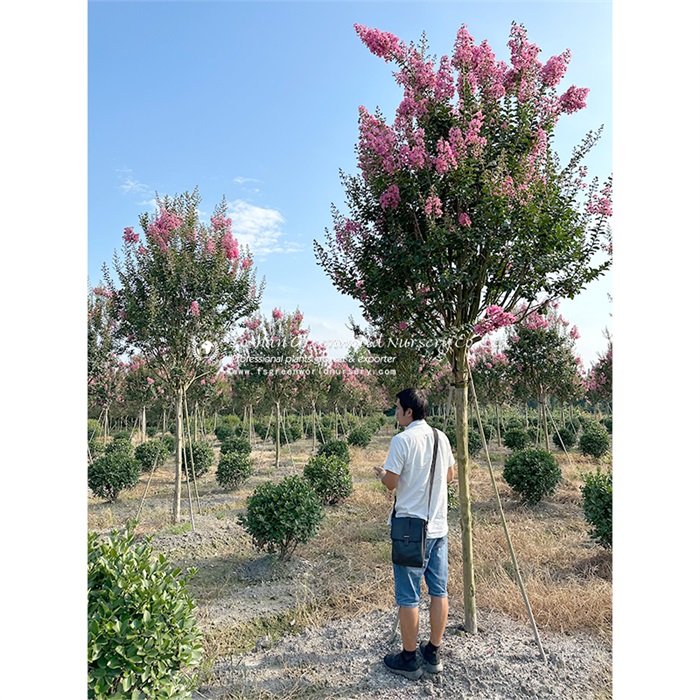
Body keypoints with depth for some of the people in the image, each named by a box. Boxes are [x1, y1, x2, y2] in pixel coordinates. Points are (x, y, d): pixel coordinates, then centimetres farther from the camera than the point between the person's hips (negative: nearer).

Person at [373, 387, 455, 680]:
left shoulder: (402, 441, -17)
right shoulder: (441, 438, 3)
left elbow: (391, 483, -16)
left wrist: (382, 473, 5)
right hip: (438, 526, 7)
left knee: (408, 597, 7)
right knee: (439, 591, 15)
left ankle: (409, 660, 21)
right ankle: (433, 653, 29)